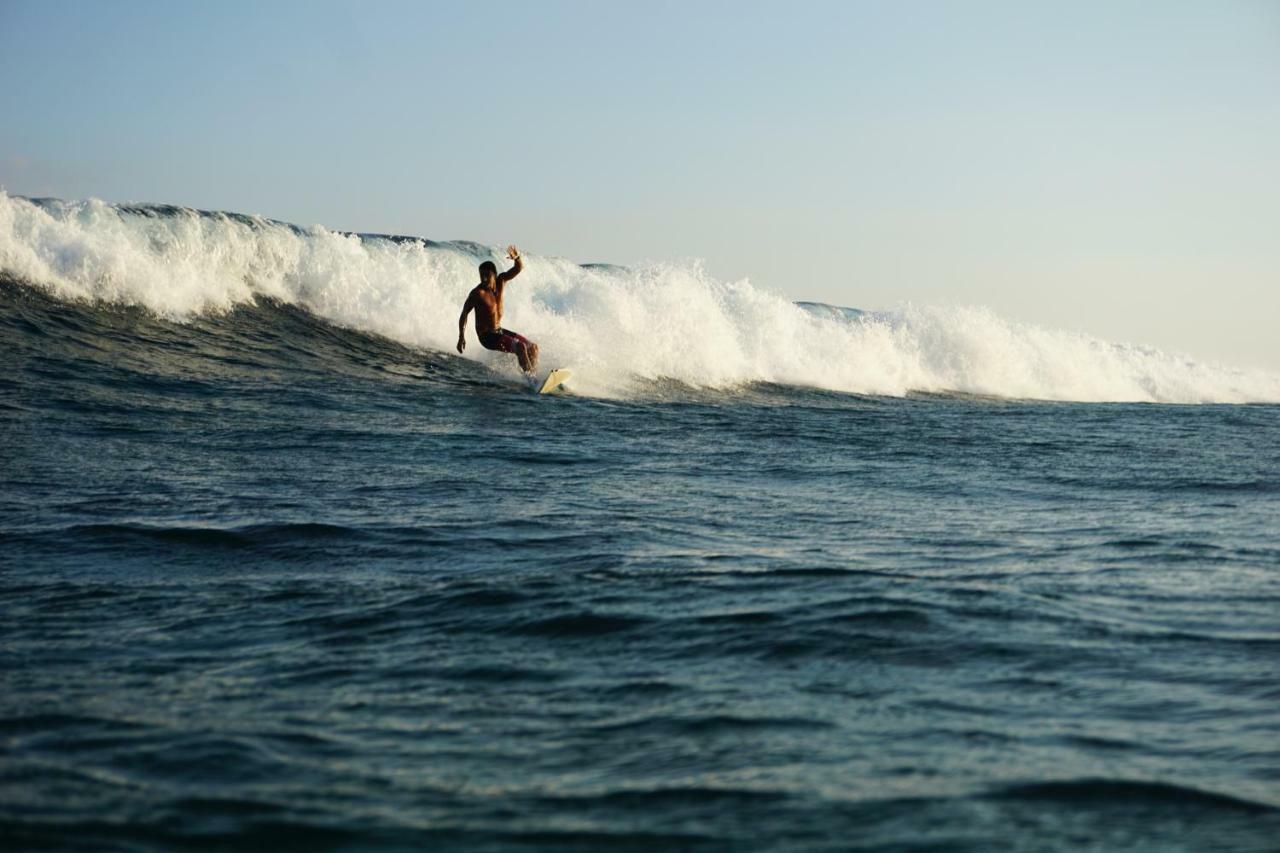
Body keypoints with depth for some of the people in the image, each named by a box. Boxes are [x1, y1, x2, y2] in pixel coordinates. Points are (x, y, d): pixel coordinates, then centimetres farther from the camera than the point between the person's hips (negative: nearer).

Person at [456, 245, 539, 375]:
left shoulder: (500, 281, -3)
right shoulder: (477, 293, -19)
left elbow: (519, 268, -6)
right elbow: (464, 314, -12)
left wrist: (517, 258, -29)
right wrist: (461, 336, -21)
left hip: (499, 331, 8)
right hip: (487, 337, -8)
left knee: (533, 347, 7)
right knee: (520, 347, -26)